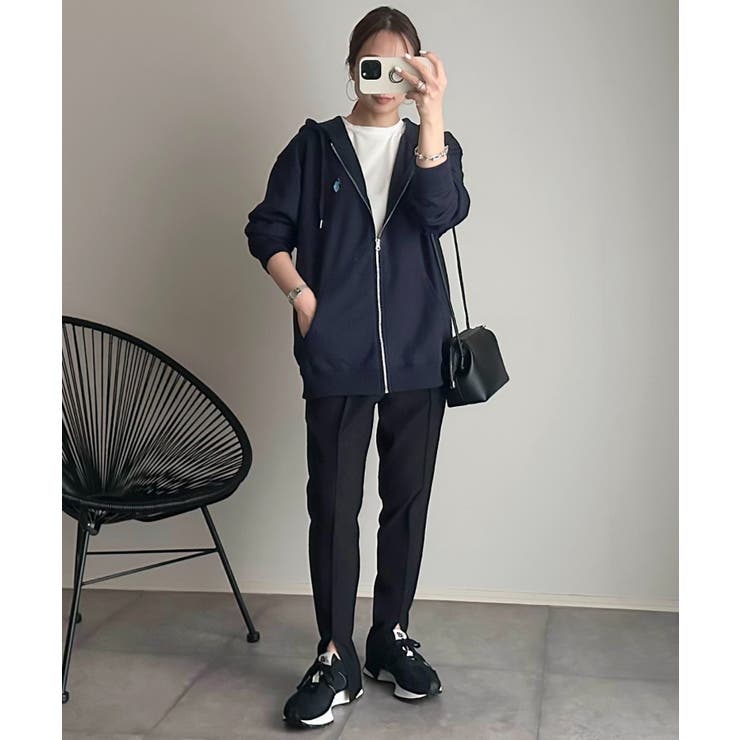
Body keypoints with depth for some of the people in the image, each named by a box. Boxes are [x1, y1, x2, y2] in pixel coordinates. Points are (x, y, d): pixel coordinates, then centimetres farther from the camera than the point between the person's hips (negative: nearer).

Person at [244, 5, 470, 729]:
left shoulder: (432, 144, 10)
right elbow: (267, 228, 7)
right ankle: (334, 659, 10)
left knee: (407, 501, 9)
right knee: (332, 505, -1)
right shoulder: (315, 145, 8)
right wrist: (302, 295, -7)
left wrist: (431, 108, -18)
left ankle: (392, 637, 25)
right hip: (336, 360, -1)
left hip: (417, 357, 2)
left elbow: (442, 211, -11)